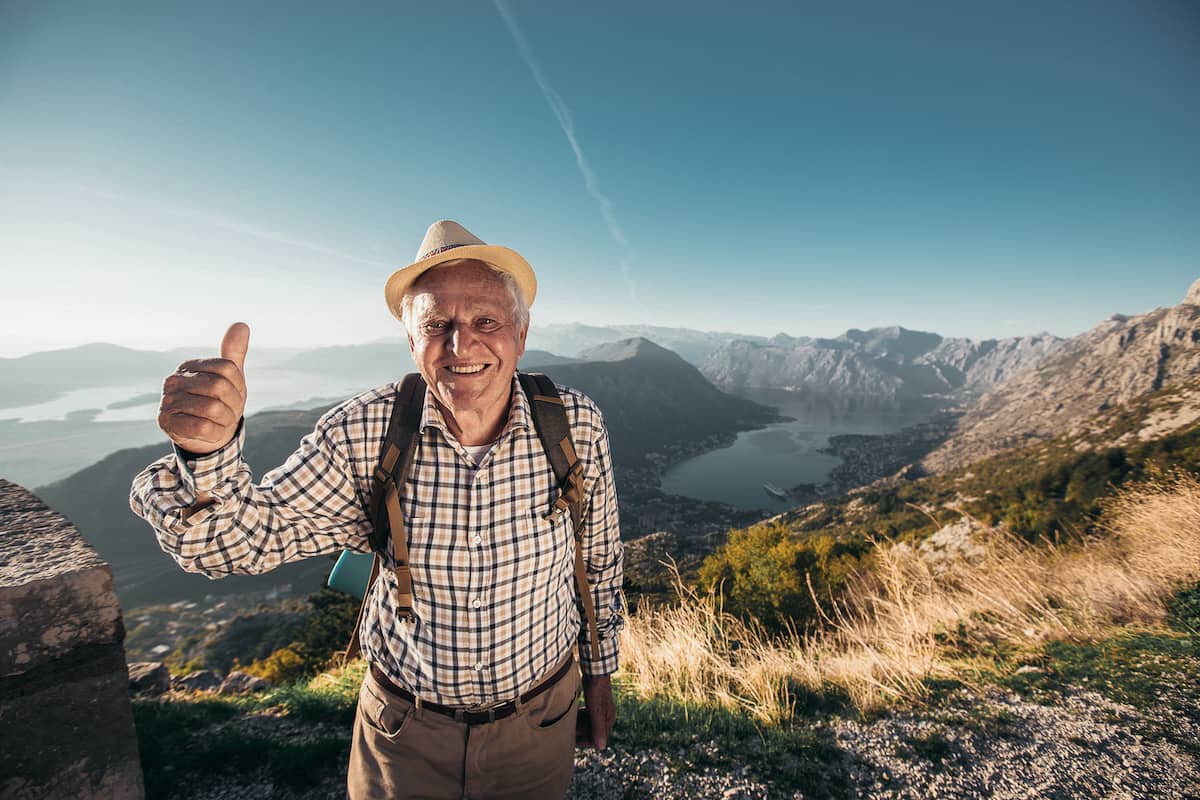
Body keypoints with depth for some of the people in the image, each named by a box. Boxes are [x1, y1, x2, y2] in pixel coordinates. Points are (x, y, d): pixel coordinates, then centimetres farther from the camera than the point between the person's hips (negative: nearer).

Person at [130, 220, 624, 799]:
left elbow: (600, 559, -6)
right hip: (405, 730, 1)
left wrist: (601, 674, 6)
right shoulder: (364, 433, -20)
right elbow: (238, 540, -17)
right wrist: (206, 451, -39)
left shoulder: (575, 425, -20)